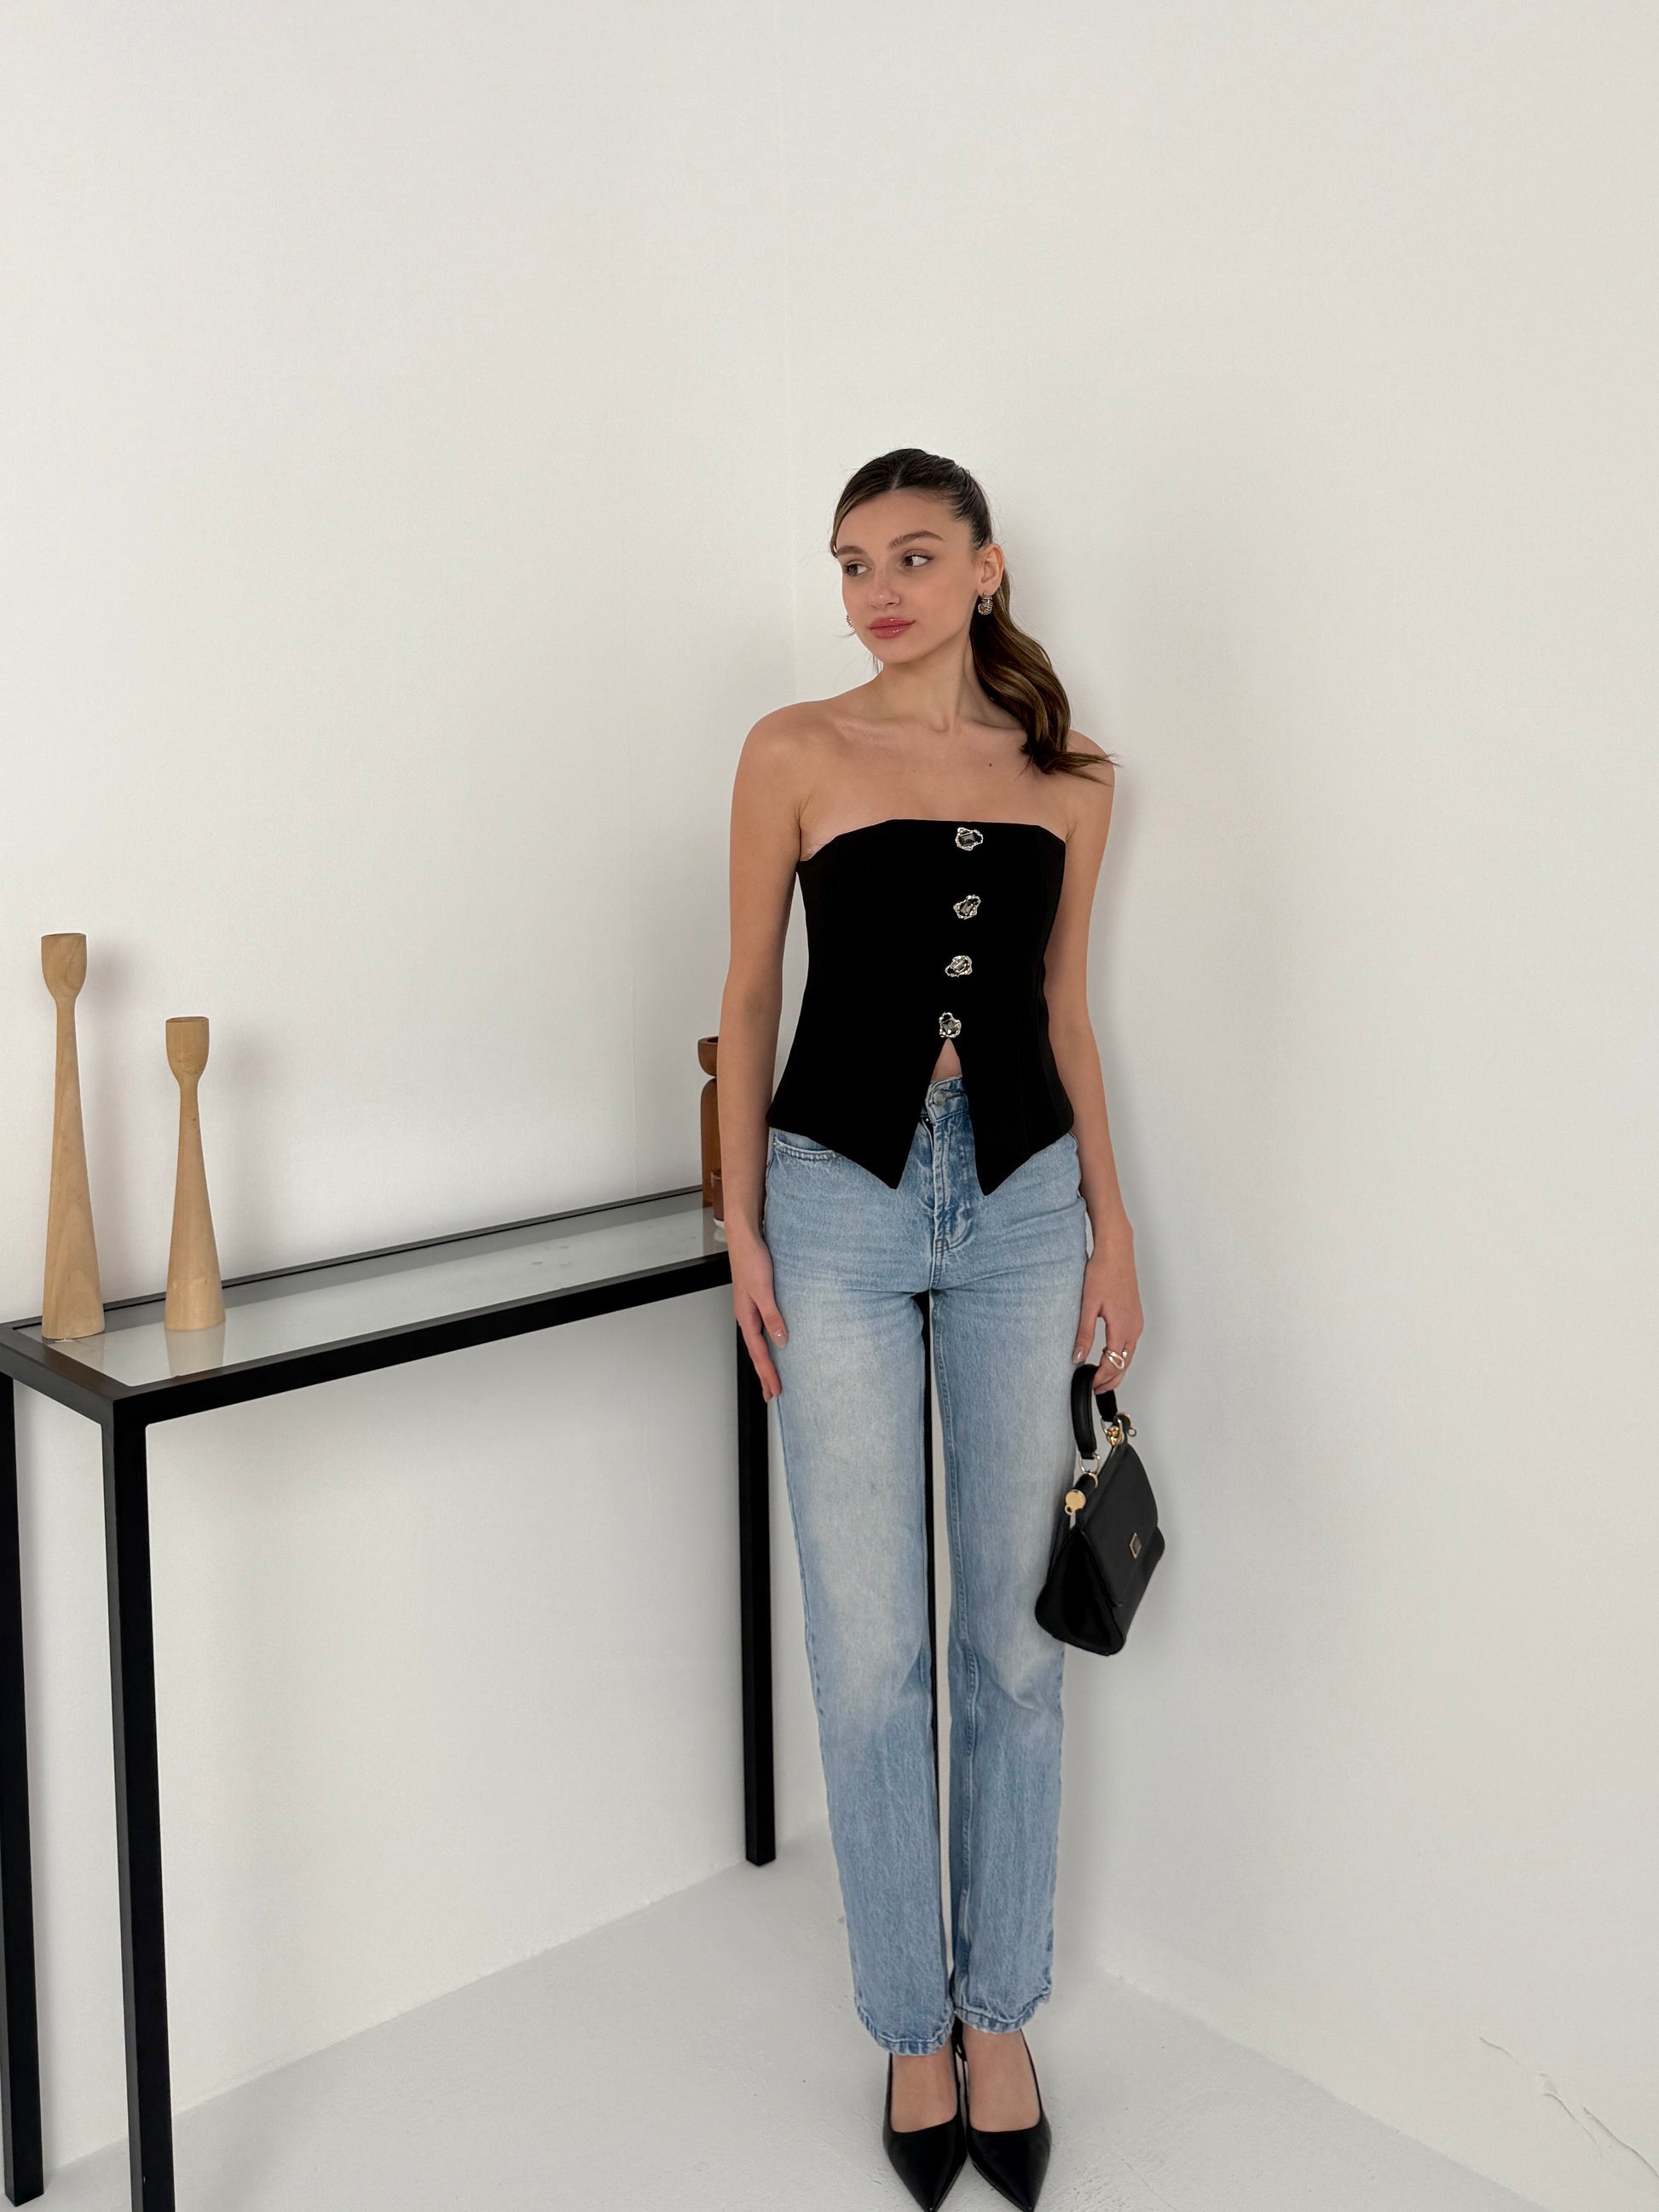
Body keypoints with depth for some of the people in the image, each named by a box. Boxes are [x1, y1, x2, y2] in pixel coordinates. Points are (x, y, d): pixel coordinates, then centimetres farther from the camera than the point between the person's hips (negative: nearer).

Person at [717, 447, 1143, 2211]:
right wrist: (743, 1226, -3)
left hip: (1025, 1203, 2)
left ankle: (998, 2014, 26)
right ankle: (913, 2027, 22)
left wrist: (1113, 1226, 7)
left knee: (1014, 1638, 9)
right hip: (845, 1202, -2)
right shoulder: (796, 754, 0)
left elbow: (1066, 1013, 12)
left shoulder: (1069, 776, 8)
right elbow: (750, 998, 3)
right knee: (870, 1651, 3)